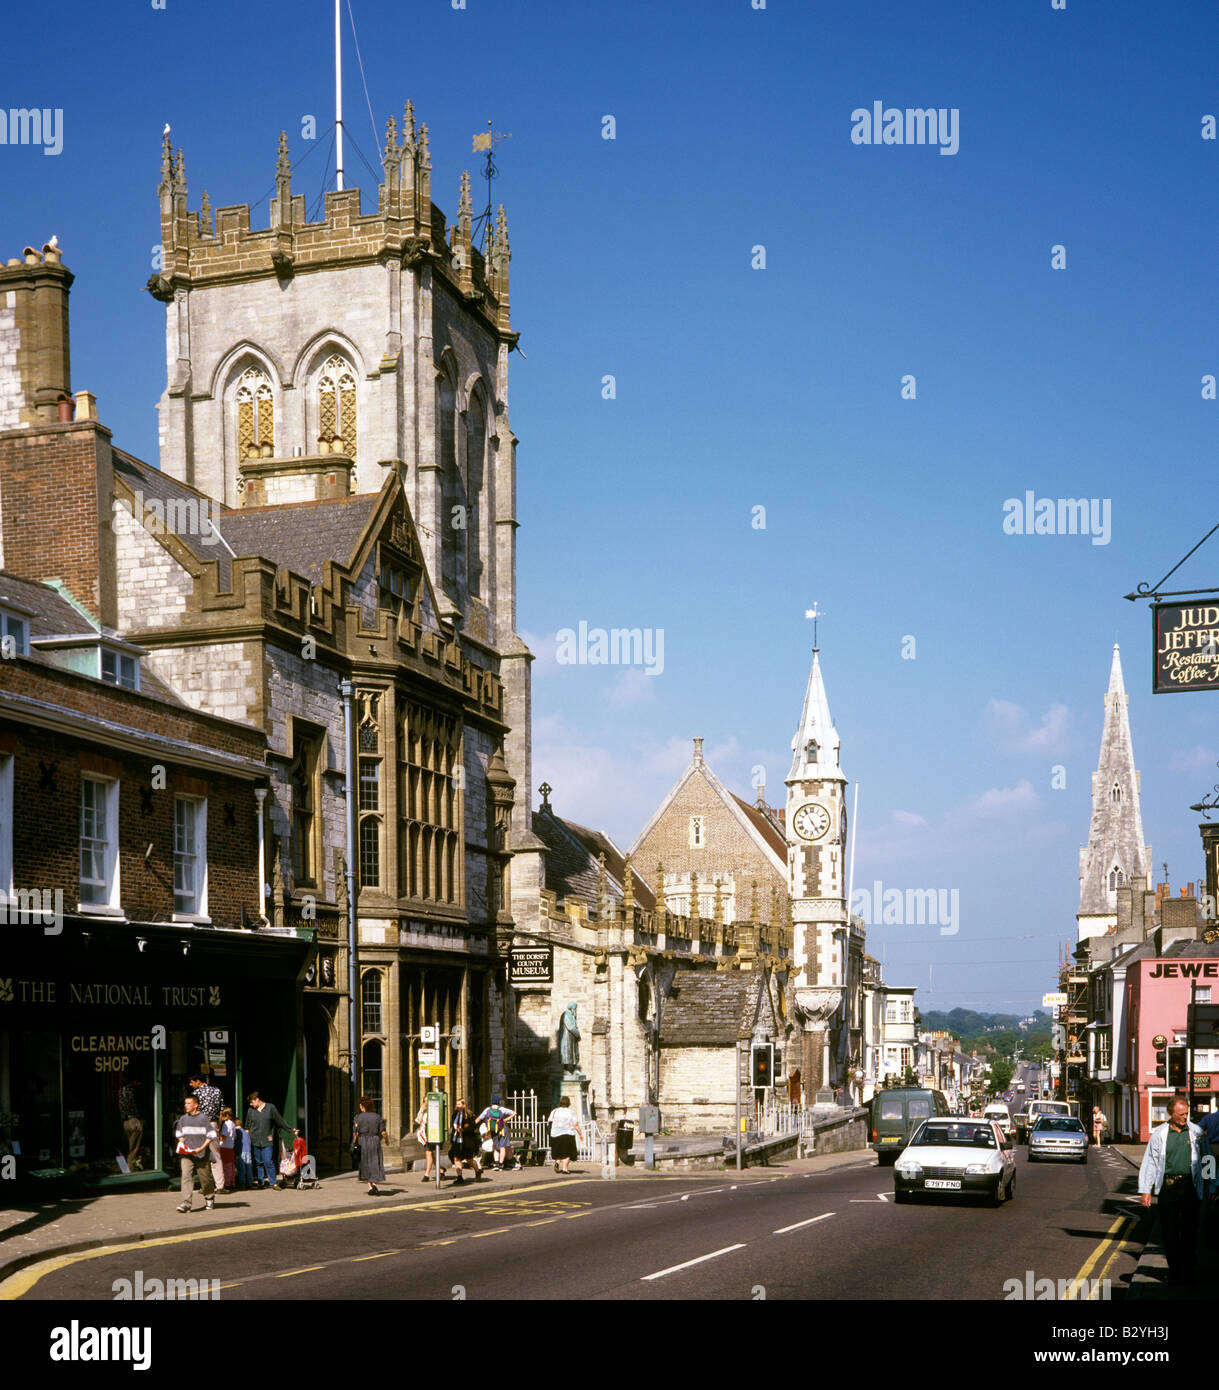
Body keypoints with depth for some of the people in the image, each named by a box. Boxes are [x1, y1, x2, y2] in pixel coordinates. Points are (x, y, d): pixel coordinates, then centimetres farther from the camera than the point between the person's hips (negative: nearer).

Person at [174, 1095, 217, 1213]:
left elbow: (211, 1135, -4)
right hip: (186, 1154, 3)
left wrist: (201, 1148, -14)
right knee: (186, 1176, -14)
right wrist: (182, 1144, 3)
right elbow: (179, 1134, 22)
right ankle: (186, 1202, -20)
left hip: (202, 1155, -3)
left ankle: (210, 1199, 33)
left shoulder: (203, 1118, -4)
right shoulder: (183, 1119, 8)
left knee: (205, 1178, 8)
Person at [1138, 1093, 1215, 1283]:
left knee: (1190, 1229, -1)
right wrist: (1146, 1190, 2)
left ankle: (1188, 1269, 10)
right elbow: (1150, 1161, 6)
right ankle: (1174, 1269, 13)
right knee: (1169, 1230, 2)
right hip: (1168, 1187, 0)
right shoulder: (1159, 1134, 4)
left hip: (1191, 1186, 0)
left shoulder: (1196, 1132, 5)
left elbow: (1207, 1159, 12)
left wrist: (1211, 1185, 9)